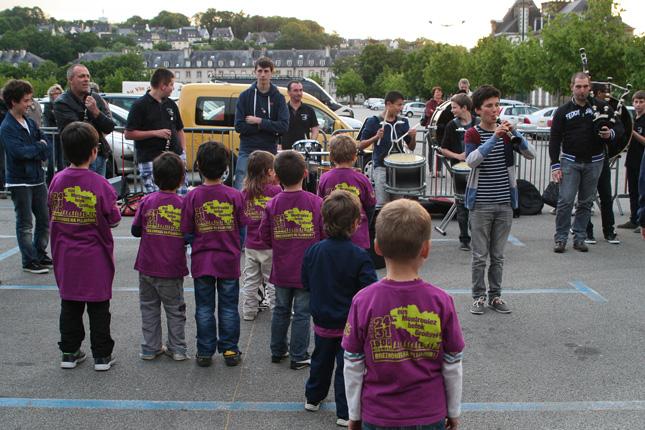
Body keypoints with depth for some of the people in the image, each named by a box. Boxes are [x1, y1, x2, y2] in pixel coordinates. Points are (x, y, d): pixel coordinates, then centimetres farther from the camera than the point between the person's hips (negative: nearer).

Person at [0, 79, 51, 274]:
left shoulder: (30, 122, 10)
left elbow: (45, 147, 9)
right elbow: (19, 151, -24)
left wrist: (38, 154, -10)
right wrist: (39, 146, -9)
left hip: (37, 178, 7)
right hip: (19, 181, -7)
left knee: (45, 219, 12)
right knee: (25, 224, 0)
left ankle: (40, 255, 27)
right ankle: (29, 261, 8)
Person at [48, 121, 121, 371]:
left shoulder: (57, 181, -4)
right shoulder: (100, 184, -17)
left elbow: (52, 213, 6)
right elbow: (114, 221, -11)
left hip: (66, 257, 4)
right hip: (95, 258, -3)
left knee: (69, 304, 15)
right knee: (98, 307, 7)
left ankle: (69, 353, 22)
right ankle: (102, 355, 15)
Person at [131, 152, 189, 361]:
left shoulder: (147, 201, -6)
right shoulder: (184, 204, -11)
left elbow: (135, 230, 0)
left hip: (147, 267, 2)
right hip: (173, 268, -1)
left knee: (149, 307, 15)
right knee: (175, 309, 12)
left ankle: (150, 348, 20)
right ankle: (177, 349, 18)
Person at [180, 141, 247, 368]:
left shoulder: (192, 196, -8)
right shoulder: (235, 195, -8)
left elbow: (187, 233, -5)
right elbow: (243, 229, -2)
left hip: (201, 262, 0)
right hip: (229, 262, 0)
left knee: (204, 308, 10)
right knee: (228, 307, 11)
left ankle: (205, 352, 16)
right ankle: (230, 350, 16)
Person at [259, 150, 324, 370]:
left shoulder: (272, 204, -9)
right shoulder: (315, 202, -13)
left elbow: (265, 236, -2)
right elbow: (326, 233, -7)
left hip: (281, 270, 3)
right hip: (307, 270, -2)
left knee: (281, 310, 18)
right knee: (302, 313, 6)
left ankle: (278, 351, 29)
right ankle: (298, 357, 12)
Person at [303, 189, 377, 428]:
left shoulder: (313, 251, -9)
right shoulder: (359, 256, -21)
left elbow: (306, 284, 3)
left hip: (322, 321, 4)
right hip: (350, 326, -4)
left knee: (321, 360, 24)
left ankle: (313, 397, 40)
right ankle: (345, 413, 12)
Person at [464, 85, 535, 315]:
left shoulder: (506, 133, 6)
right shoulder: (472, 134, -4)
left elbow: (531, 154, -5)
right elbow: (471, 160, -22)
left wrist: (515, 134, -19)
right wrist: (495, 137, -29)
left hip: (505, 203, 3)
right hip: (481, 204, -3)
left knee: (498, 255, 10)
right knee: (480, 255, 3)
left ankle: (495, 296, 20)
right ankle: (479, 297, 14)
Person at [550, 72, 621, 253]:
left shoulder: (601, 107, 4)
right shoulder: (563, 111, 1)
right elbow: (554, 140, 1)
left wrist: (611, 134, -14)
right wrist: (555, 165, -6)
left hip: (594, 163, 2)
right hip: (570, 162, -1)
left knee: (586, 202, 8)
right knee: (565, 201, -7)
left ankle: (579, 238, 17)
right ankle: (560, 238, 2)